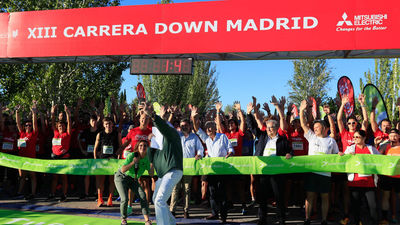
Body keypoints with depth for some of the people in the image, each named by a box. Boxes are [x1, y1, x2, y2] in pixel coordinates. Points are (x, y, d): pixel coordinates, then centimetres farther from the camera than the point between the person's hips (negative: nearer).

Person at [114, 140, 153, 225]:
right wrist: (133, 162, -36)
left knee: (142, 196, -16)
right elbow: (123, 170, -28)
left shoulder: (147, 159, -12)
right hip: (121, 177, -4)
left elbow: (151, 174, -17)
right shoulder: (131, 155, -25)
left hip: (133, 179, 4)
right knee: (125, 199, -18)